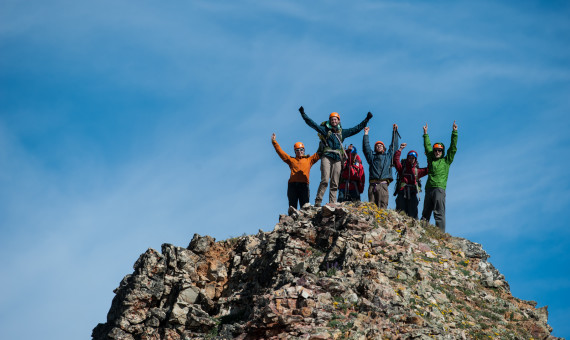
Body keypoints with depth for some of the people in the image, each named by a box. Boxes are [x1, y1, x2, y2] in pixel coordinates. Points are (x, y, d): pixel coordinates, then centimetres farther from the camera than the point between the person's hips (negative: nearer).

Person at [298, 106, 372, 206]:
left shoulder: (342, 132, 21)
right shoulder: (325, 130, 12)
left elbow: (356, 128, 27)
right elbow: (312, 123, 8)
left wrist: (366, 120, 27)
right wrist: (303, 114, 2)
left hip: (337, 159, 3)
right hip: (327, 157, -3)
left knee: (335, 183, -1)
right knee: (325, 180, -16)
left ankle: (332, 204, -2)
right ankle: (318, 202, -16)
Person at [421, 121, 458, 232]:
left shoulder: (446, 161, 12)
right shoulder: (431, 159, 21)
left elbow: (453, 148, 8)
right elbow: (427, 147, 28)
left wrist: (454, 132, 4)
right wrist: (425, 133, 30)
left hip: (439, 189, -5)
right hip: (429, 189, 5)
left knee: (439, 213, -12)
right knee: (425, 213, 5)